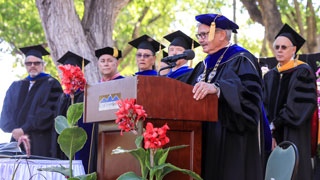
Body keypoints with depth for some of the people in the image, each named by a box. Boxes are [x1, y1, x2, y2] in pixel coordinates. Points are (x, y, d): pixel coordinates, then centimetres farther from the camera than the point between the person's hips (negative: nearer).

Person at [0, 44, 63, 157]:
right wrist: (15, 131, -8)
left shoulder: (51, 84, 5)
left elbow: (48, 113, -7)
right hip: (18, 142, 4)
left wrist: (24, 129, -12)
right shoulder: (15, 87, 20)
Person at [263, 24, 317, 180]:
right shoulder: (270, 76, 13)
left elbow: (301, 106, -12)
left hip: (294, 138, -5)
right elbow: (266, 107, 9)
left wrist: (275, 124, -10)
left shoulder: (302, 73, -4)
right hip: (274, 136, 5)